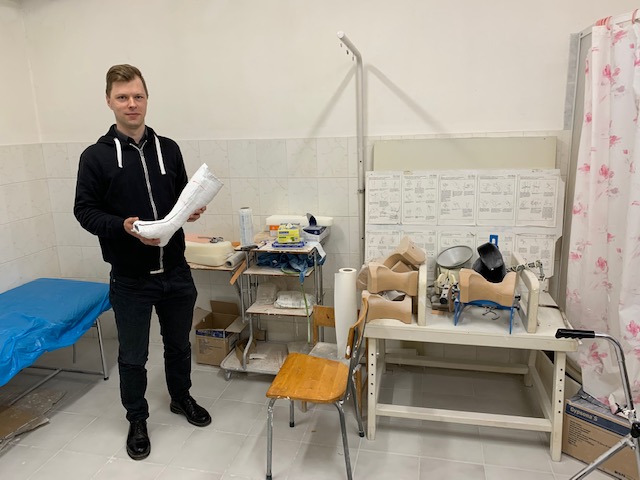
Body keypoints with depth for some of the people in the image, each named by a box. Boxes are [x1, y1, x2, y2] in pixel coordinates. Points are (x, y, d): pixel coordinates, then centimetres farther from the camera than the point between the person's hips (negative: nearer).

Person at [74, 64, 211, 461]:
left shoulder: (169, 149, 4)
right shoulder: (96, 156, -6)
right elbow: (85, 210, -6)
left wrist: (192, 210, -10)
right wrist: (124, 226, -23)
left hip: (176, 271, 3)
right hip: (130, 278, -3)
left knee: (179, 343, 20)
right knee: (133, 356, 11)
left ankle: (182, 397, 44)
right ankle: (137, 420, 34)